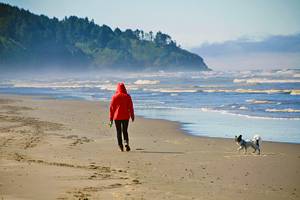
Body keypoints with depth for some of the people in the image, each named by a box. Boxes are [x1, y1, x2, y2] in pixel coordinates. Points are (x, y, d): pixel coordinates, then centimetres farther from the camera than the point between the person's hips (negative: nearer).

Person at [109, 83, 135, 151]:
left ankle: (121, 146, 4)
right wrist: (132, 116, 6)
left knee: (119, 132, 7)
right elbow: (131, 107, -1)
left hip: (117, 117, -1)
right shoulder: (127, 96, -2)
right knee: (125, 131, 10)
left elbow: (111, 107, -2)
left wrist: (111, 118, 4)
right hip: (125, 116, 1)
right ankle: (126, 142, -13)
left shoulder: (114, 97, -4)